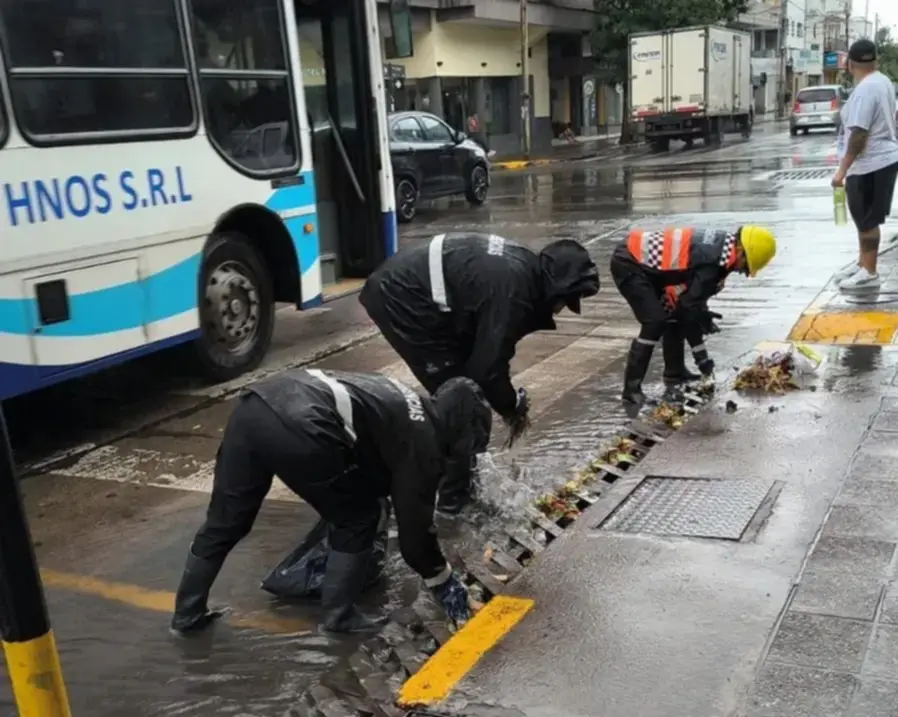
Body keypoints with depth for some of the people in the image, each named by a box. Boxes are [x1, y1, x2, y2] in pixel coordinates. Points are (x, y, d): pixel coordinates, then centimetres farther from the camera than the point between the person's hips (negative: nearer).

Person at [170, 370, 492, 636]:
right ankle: (339, 616, 24)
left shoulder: (406, 407, 32)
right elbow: (414, 524, 14)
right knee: (357, 520, 15)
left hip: (255, 404, 9)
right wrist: (443, 579, 30)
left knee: (225, 520, 23)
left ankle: (187, 613, 35)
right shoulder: (423, 441, 9)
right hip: (300, 428, -8)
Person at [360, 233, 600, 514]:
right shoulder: (513, 288, -23)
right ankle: (454, 496, 9)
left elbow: (485, 349, 17)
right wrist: (513, 407, 0)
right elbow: (488, 364, -18)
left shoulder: (522, 266, 8)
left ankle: (461, 476, 33)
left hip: (401, 288, 10)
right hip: (402, 301, -10)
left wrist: (510, 400, 14)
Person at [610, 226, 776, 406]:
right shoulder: (713, 262, -24)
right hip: (628, 263, -11)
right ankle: (631, 389, -12)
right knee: (656, 322, -16)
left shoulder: (722, 242, 5)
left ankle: (675, 372, 27)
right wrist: (701, 355, -7)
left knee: (677, 313, 15)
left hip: (642, 259, 11)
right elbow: (690, 306, -17)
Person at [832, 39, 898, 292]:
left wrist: (842, 169, -24)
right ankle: (863, 263, 30)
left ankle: (869, 273, 4)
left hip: (870, 165, -10)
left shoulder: (865, 90, -20)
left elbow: (858, 134, -26)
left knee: (867, 220, -3)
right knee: (864, 218, 19)